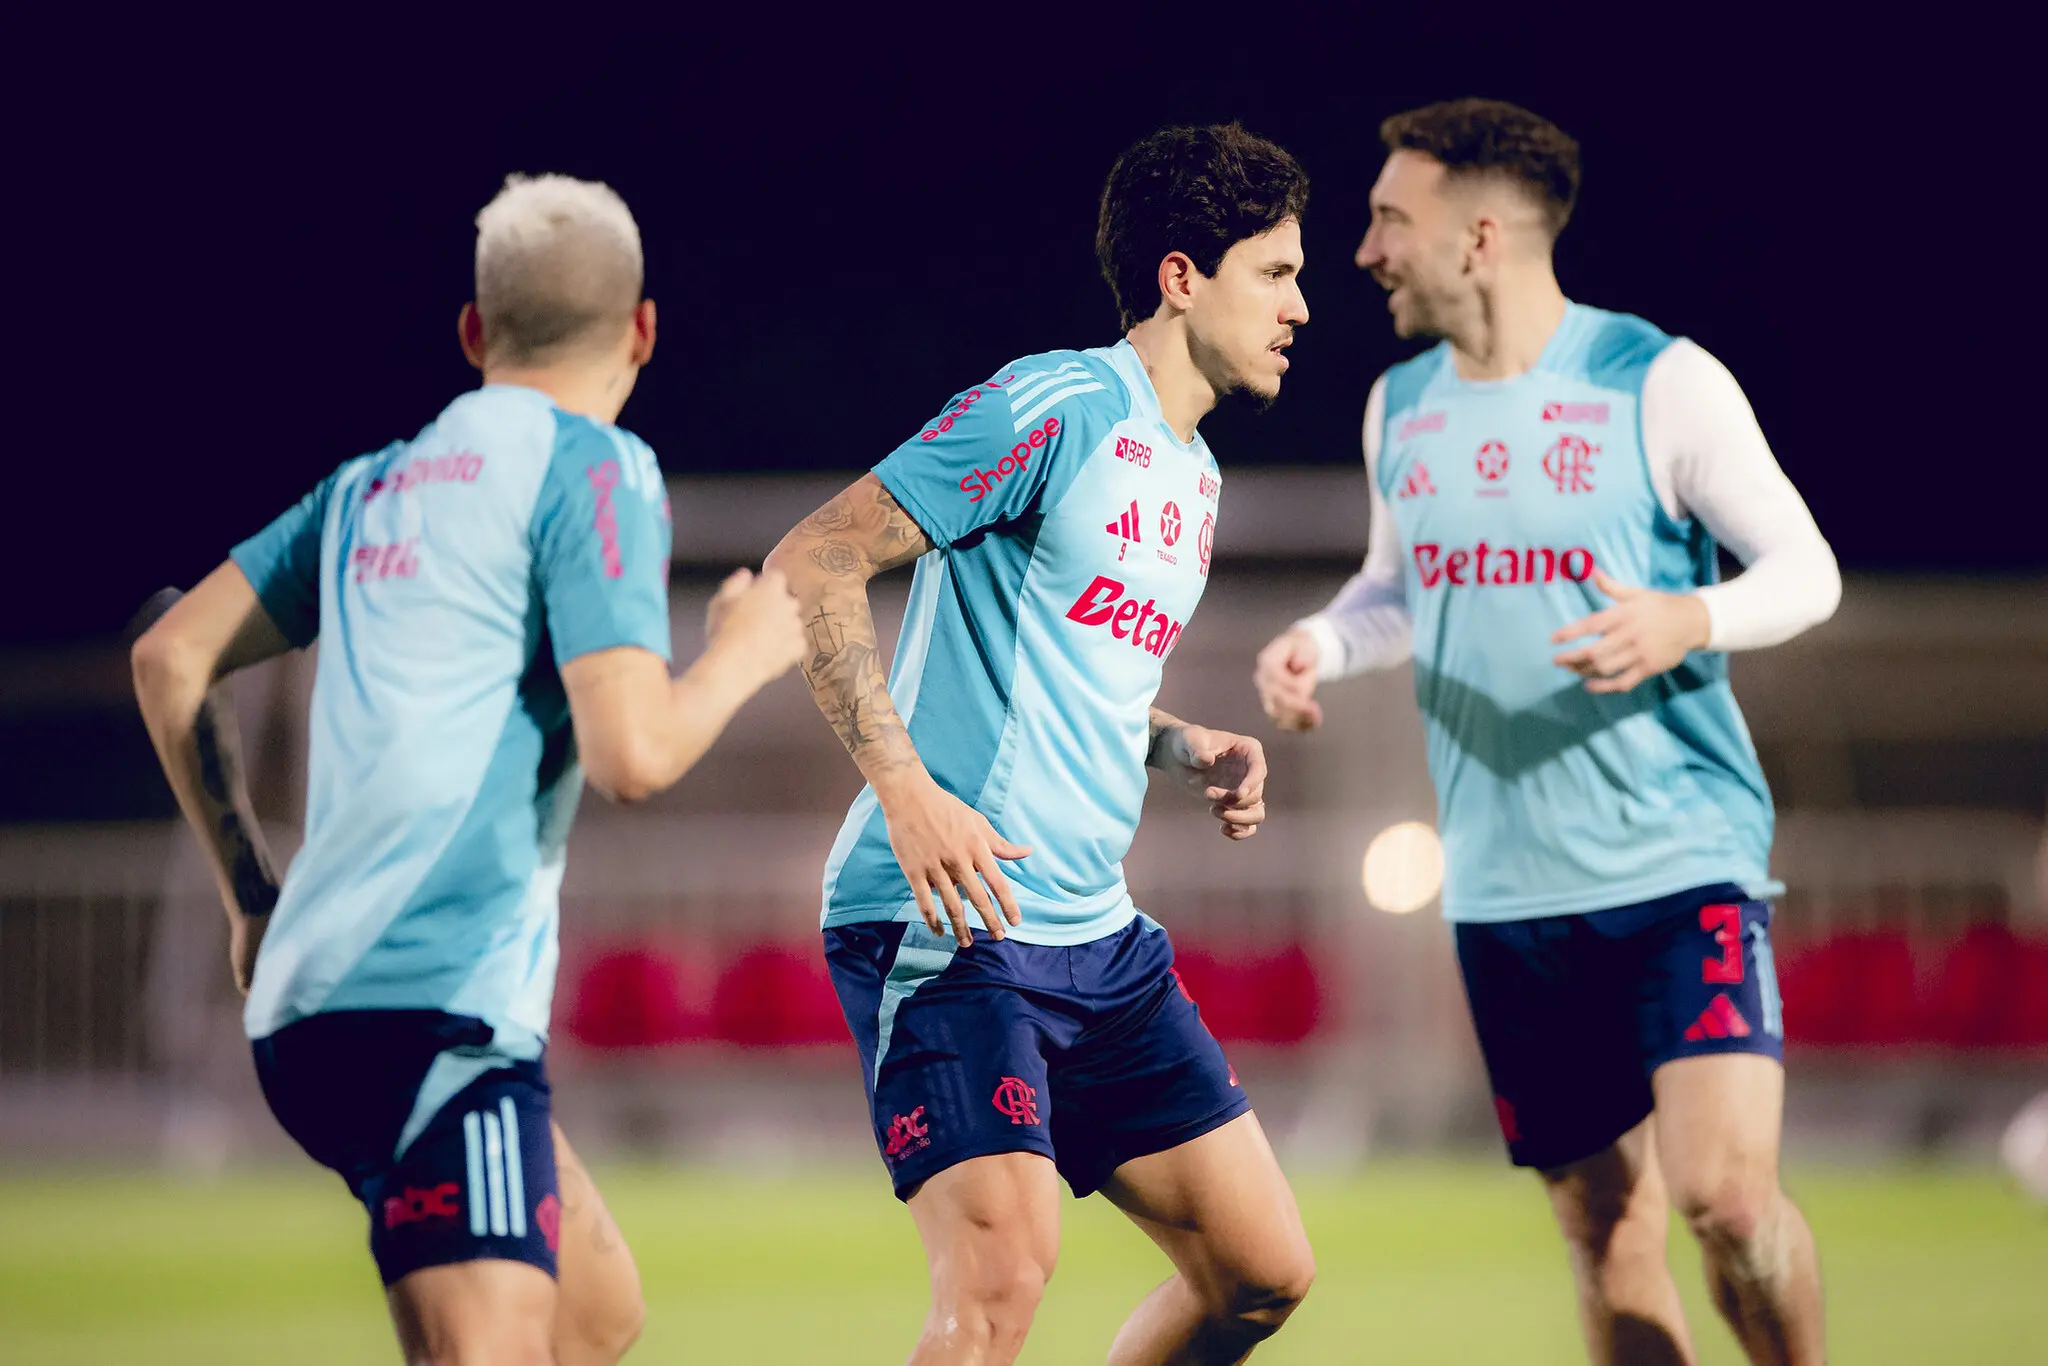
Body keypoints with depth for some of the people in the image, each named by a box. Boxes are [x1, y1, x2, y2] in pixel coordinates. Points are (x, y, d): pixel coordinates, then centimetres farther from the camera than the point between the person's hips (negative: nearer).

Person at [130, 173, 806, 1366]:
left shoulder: (379, 483, 18)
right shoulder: (594, 467, -4)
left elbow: (171, 660, 20)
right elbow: (633, 754, -13)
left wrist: (253, 895, 25)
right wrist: (744, 652, 6)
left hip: (311, 997, 9)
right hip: (438, 999, -9)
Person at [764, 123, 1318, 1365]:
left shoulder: (1195, 477, 18)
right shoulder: (1057, 407, -10)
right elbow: (813, 564, -15)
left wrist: (1189, 749, 11)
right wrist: (905, 784, -23)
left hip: (1093, 931, 9)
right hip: (947, 926, -9)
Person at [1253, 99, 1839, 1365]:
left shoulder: (1662, 384, -7)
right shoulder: (1402, 406, 9)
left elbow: (1808, 571, -3)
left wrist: (1687, 621, -23)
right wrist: (1318, 644, 2)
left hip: (1682, 861, -5)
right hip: (1505, 892, 5)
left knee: (1726, 1192, -20)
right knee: (1610, 1238, 5)